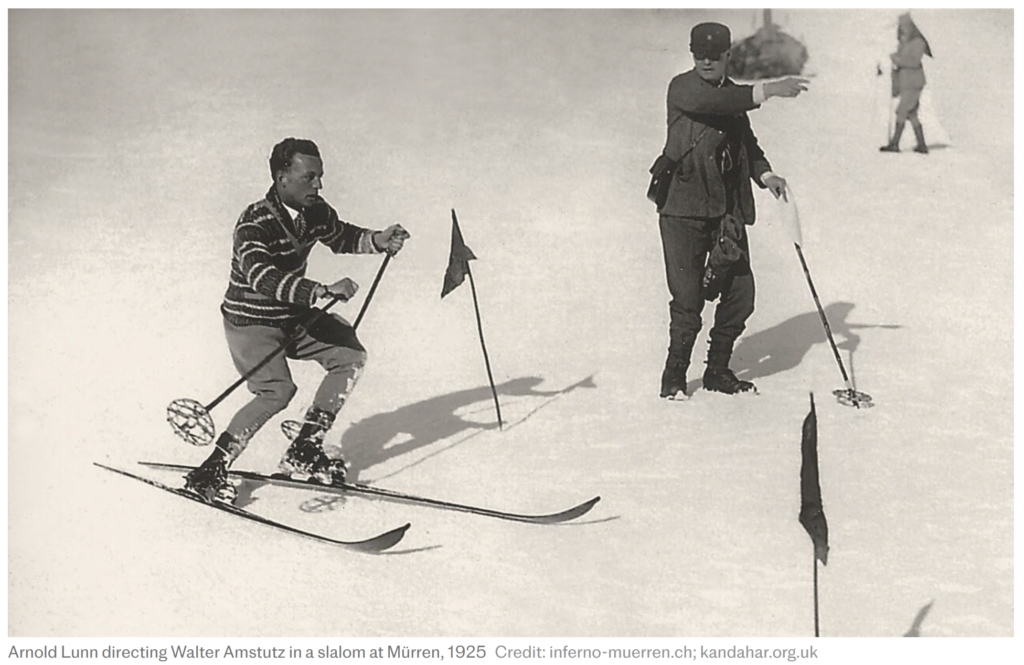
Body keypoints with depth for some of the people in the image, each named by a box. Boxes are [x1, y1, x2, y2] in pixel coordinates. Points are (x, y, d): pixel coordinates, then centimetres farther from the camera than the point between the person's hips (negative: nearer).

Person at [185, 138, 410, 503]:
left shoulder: (315, 212, -4)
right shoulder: (254, 223, -26)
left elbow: (341, 237, 18)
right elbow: (262, 277, -42)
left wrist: (378, 241, -2)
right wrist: (322, 291, -52)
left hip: (293, 315, 8)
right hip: (251, 319, -8)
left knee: (350, 355, -1)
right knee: (278, 391, -23)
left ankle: (304, 451, 4)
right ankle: (209, 471, -12)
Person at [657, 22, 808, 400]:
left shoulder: (733, 95, 15)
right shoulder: (682, 87, -5)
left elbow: (747, 142, 23)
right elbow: (713, 103, -25)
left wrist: (765, 174, 4)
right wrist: (769, 91, -31)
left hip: (727, 209, 6)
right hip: (684, 208, -6)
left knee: (740, 294, 5)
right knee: (687, 298, -5)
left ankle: (718, 370, 22)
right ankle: (674, 375, 12)